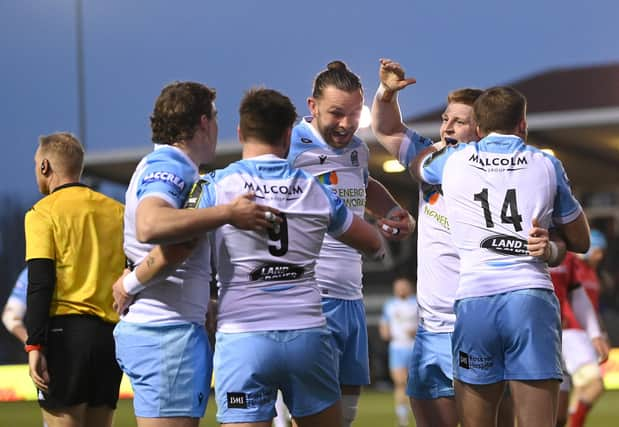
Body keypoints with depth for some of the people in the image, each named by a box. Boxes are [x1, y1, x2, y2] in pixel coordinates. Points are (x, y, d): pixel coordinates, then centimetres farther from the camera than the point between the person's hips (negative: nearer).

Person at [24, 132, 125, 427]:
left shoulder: (43, 212, -2)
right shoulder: (117, 211, 14)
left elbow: (40, 284, -10)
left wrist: (34, 346, -12)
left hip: (64, 329, -5)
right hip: (111, 333, 5)